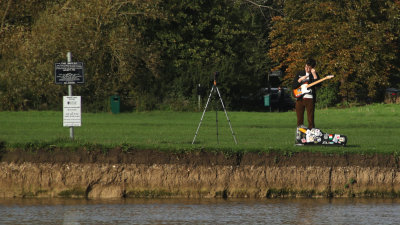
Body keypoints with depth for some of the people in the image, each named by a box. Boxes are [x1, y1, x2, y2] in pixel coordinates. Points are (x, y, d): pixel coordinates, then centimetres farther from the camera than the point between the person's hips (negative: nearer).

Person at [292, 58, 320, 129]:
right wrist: (300, 79, -8)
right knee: (299, 120, 3)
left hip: (310, 99, -2)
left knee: (310, 120, -6)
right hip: (299, 98, 2)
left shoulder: (314, 75, 5)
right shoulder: (300, 73, 11)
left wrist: (314, 74, -16)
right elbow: (293, 86, 6)